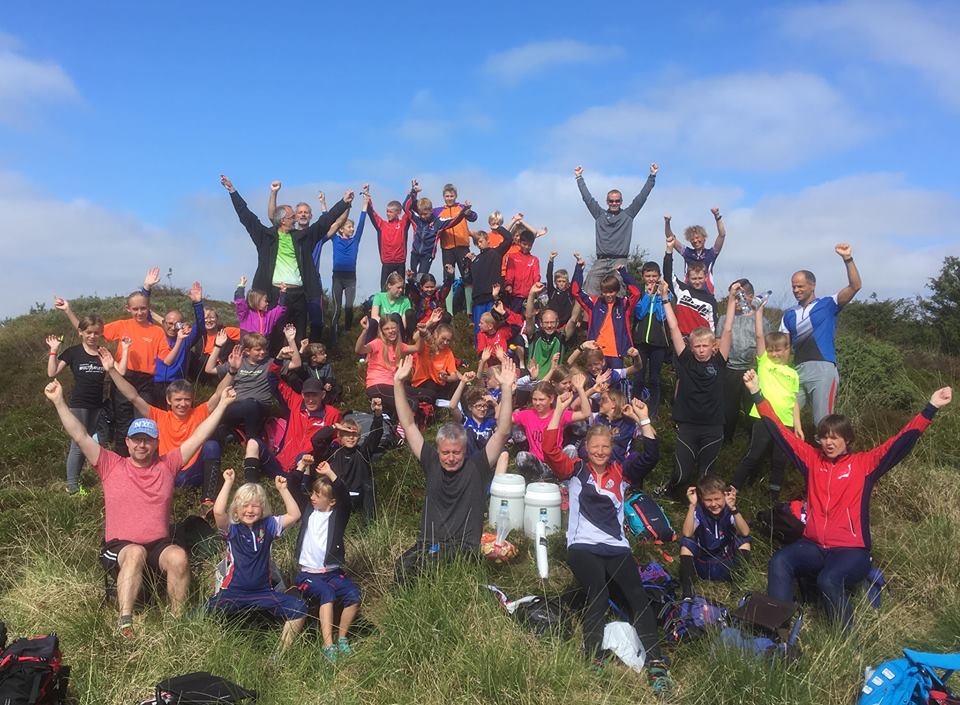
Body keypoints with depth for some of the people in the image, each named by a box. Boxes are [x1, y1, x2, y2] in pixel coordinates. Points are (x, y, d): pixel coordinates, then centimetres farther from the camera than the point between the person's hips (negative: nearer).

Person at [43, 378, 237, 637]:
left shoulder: (167, 465, 10)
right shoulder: (111, 466, 6)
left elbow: (198, 437, 7)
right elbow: (80, 436, -1)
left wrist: (222, 404, 5)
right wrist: (59, 402, -9)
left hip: (159, 546, 2)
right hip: (119, 546, -1)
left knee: (179, 557, -31)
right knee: (136, 552, -36)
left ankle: (178, 618, -18)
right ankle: (125, 622, -39)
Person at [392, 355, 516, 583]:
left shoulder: (477, 466, 4)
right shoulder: (431, 463, 11)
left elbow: (502, 432, -4)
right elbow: (409, 425, 12)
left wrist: (506, 388, -13)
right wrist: (398, 383, 7)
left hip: (466, 551, -2)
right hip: (428, 545, 2)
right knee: (403, 569, -28)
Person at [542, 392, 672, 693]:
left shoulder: (621, 473, 15)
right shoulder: (576, 470, 8)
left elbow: (651, 456, 4)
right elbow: (549, 451, -7)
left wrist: (644, 420, -5)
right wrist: (560, 410, -12)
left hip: (617, 547, 3)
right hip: (583, 546, -3)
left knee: (638, 597, -16)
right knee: (598, 596, -26)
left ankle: (656, 664, -18)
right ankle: (593, 661, -26)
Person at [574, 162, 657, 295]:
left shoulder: (628, 214, 15)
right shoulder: (600, 215, 18)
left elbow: (642, 196, 13)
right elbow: (587, 198, 20)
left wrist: (652, 176, 12)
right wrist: (579, 178, 22)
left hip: (619, 261, -1)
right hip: (601, 261, 2)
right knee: (590, 294, -12)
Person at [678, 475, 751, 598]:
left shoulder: (729, 511, -13)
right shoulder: (699, 511, -15)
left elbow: (745, 533, -31)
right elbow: (686, 534, -32)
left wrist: (733, 508, -43)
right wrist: (692, 505, -38)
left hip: (727, 566, 1)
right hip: (702, 565, -1)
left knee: (743, 540, -20)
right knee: (686, 542, -26)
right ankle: (687, 590, -25)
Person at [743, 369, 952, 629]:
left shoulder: (864, 463, 4)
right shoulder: (812, 459, 11)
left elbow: (902, 442, -3)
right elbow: (779, 431, 10)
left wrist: (931, 408, -11)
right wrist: (757, 393, 7)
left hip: (851, 550, -3)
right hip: (813, 546, 3)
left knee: (828, 580, -34)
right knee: (779, 562, -27)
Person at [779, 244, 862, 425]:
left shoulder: (827, 305, 8)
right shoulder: (789, 315, 18)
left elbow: (855, 287, -5)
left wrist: (848, 259, -15)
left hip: (822, 369, -4)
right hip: (798, 371, 4)